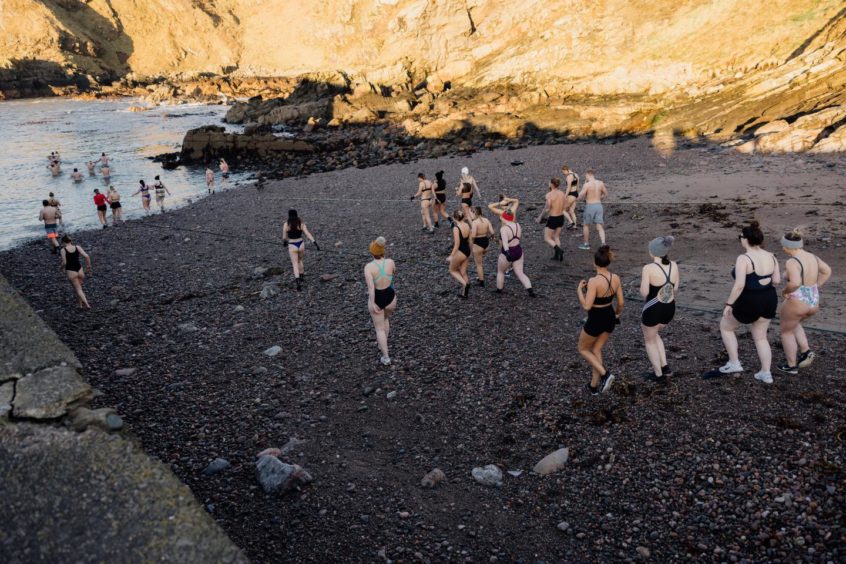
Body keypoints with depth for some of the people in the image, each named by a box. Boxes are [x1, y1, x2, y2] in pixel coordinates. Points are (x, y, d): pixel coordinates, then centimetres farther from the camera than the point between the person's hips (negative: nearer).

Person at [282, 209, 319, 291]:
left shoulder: (286, 224, -10)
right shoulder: (301, 223, -6)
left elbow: (284, 237, -1)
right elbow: (308, 234, -13)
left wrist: (284, 242, 21)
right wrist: (315, 243, -14)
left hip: (292, 246, -3)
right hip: (301, 244, 3)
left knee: (295, 265, 0)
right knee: (300, 260, 28)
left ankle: (298, 282, -18)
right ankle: (301, 278, 37)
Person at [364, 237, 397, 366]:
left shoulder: (368, 266, -23)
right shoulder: (390, 262, -14)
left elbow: (371, 287, -28)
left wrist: (372, 303, -19)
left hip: (376, 299, -3)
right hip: (390, 297, 3)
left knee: (379, 328, 16)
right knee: (386, 319, 34)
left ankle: (386, 357, 20)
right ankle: (382, 345, 47)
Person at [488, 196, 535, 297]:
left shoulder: (504, 229, -19)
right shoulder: (518, 225, 1)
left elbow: (505, 242, -32)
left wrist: (507, 252, -44)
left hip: (507, 253, -6)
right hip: (518, 251, 6)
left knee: (500, 271, 19)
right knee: (520, 273, 11)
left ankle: (499, 290, 31)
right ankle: (530, 290, -3)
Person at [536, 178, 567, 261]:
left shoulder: (549, 195, -18)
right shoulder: (563, 194, 0)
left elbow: (547, 208, -23)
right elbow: (564, 206, 11)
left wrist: (540, 216, -9)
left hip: (553, 219, -6)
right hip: (561, 217, 6)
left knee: (547, 238, 9)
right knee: (556, 237, 23)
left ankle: (558, 250, -12)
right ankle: (556, 255, 21)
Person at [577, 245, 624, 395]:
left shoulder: (594, 281, -27)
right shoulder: (616, 278, -7)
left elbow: (586, 306, -27)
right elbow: (621, 303, 2)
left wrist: (579, 290, -12)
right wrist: (617, 314, 22)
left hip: (595, 320, -6)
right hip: (609, 318, 6)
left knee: (583, 349, 19)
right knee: (596, 350, 23)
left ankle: (605, 374, 3)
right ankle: (594, 386, 31)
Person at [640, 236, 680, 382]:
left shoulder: (648, 268, -20)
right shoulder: (674, 265, -4)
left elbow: (644, 292, -23)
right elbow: (675, 289, 5)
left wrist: (645, 297, 0)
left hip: (653, 309, -6)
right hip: (669, 309, 6)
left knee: (649, 340, 19)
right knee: (654, 334, 32)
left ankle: (659, 374, 27)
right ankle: (665, 366, 28)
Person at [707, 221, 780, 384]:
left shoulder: (743, 258, -21)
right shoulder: (770, 256, 1)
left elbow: (739, 285, -25)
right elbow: (777, 280, 8)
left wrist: (728, 304, -16)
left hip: (749, 303, -7)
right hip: (769, 300, 7)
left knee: (725, 326, 16)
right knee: (760, 337, 20)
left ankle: (734, 364, 17)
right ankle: (766, 373, 22)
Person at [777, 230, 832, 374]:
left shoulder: (792, 262, -23)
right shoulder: (812, 257, 1)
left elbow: (795, 283, -35)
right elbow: (827, 271, 15)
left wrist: (785, 291, -16)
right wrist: (814, 287, 15)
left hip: (796, 303, -7)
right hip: (813, 303, 7)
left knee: (786, 331, 17)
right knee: (791, 323, 33)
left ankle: (791, 366, 26)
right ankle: (805, 351, 21)